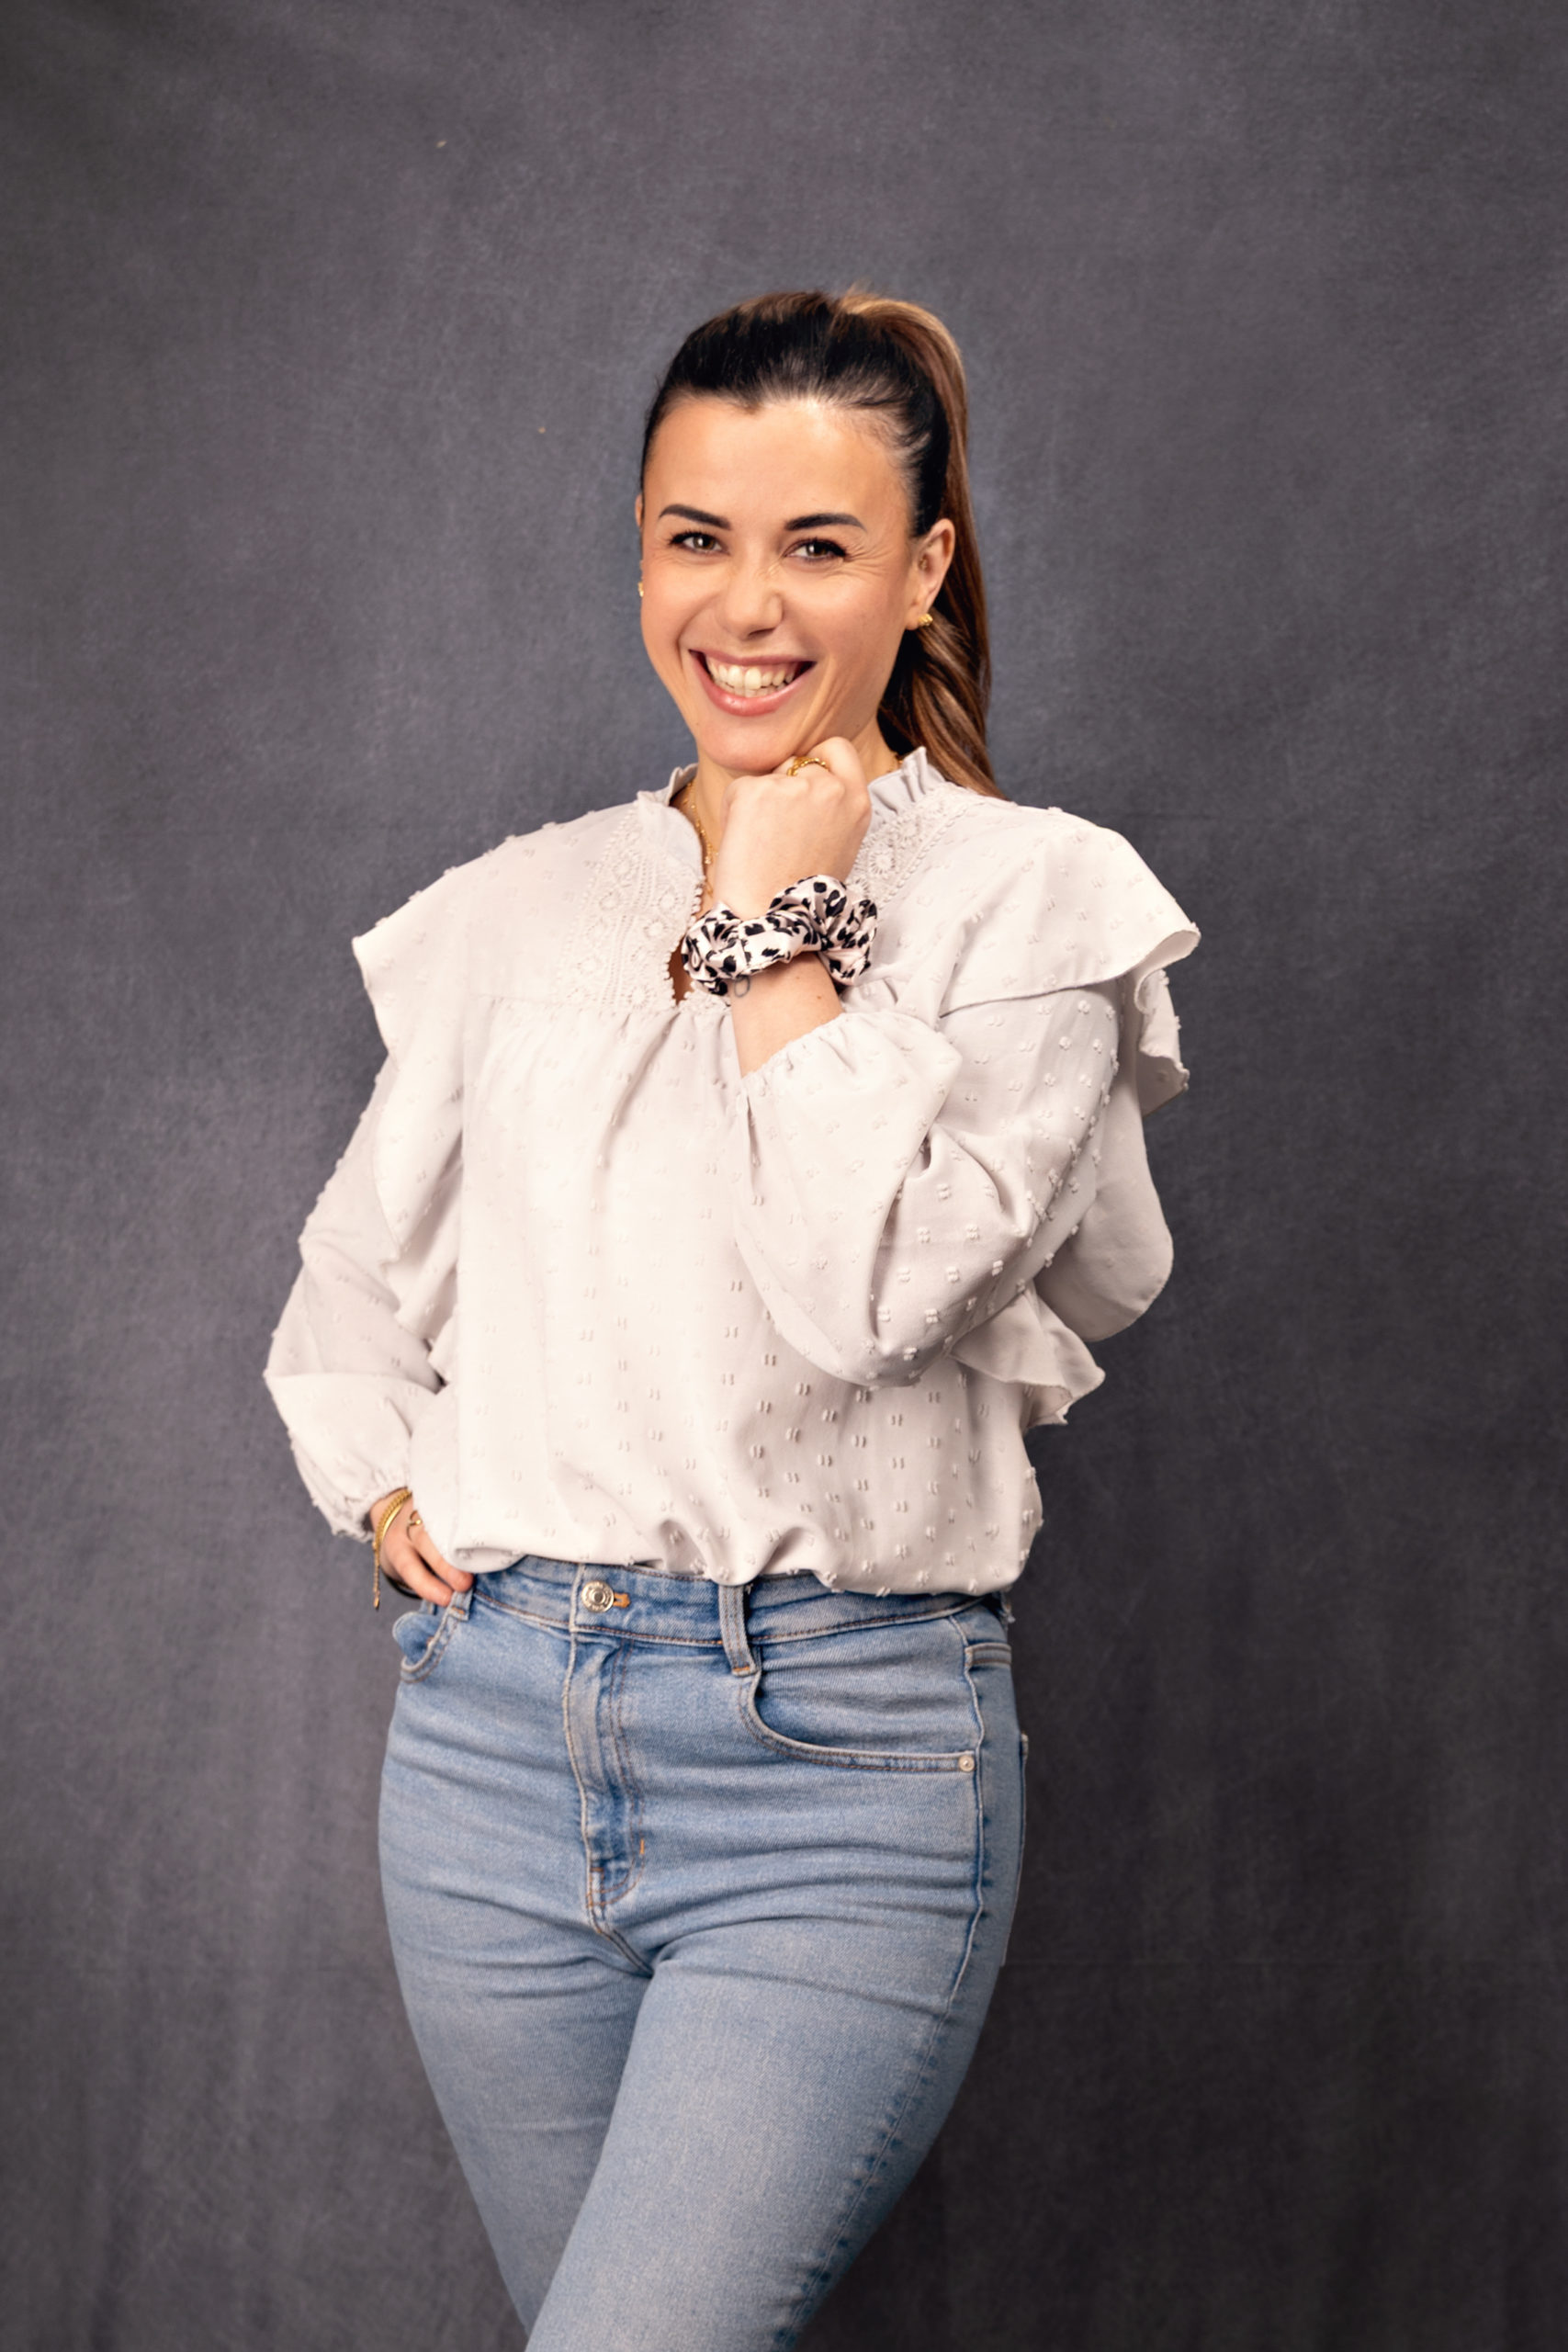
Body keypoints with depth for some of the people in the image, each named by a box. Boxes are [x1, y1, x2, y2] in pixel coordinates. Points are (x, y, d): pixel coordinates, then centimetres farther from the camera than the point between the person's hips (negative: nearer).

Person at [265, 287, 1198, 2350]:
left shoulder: (1032, 899, -2)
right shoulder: (522, 908, 11)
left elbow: (868, 1286, -17)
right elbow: (356, 1270, 24)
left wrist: (779, 912, -10)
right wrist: (378, 1483, 7)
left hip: (838, 1756, -4)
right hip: (496, 1727, 5)